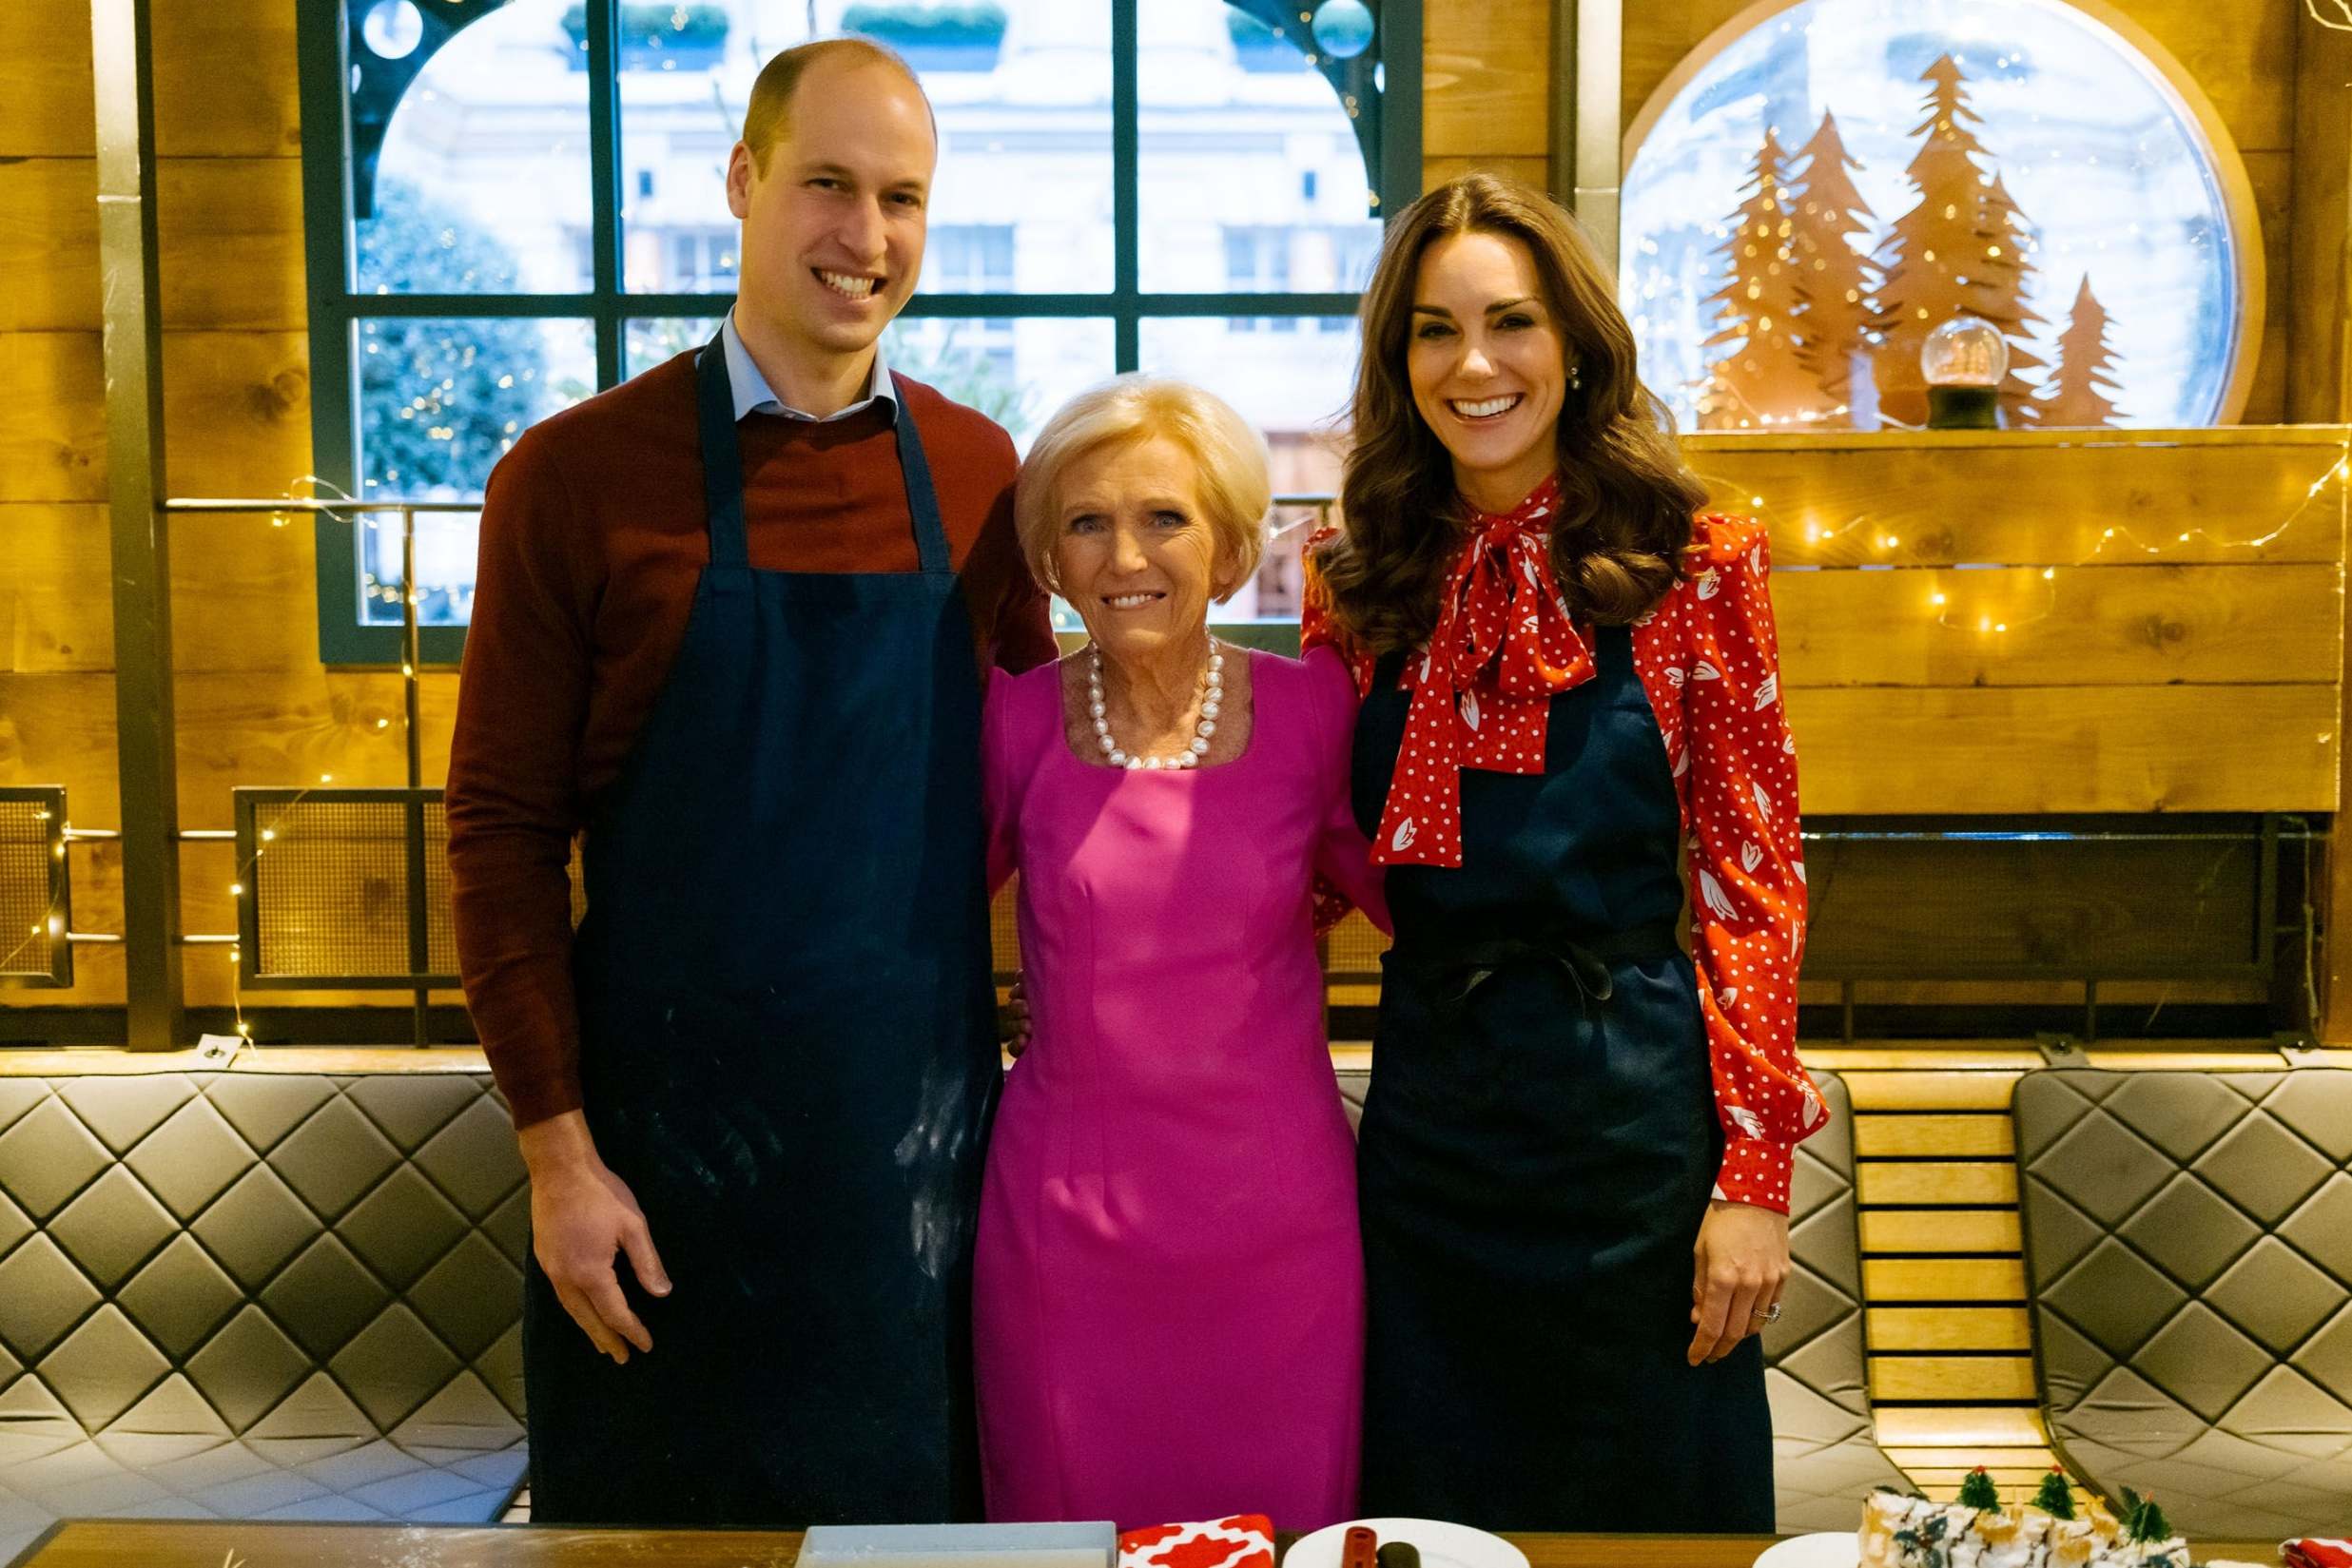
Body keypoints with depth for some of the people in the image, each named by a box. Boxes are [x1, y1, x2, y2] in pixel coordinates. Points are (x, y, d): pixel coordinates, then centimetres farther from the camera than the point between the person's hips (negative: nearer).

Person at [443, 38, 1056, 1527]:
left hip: (930, 1128, 3)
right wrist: (556, 1148, -8)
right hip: (665, 1144, -2)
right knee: (658, 1514, 13)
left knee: (918, 1508, 15)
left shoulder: (978, 476, 4)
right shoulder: (576, 477, -6)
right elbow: (501, 826, -5)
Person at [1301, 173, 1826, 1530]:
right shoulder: (1364, 583, 3)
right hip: (1423, 1101, 3)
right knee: (1428, 1514, 16)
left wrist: (1753, 1175, -10)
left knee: (1651, 1513, 13)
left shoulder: (1694, 565, -6)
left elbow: (1754, 875, -6)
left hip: (1633, 1101, -2)